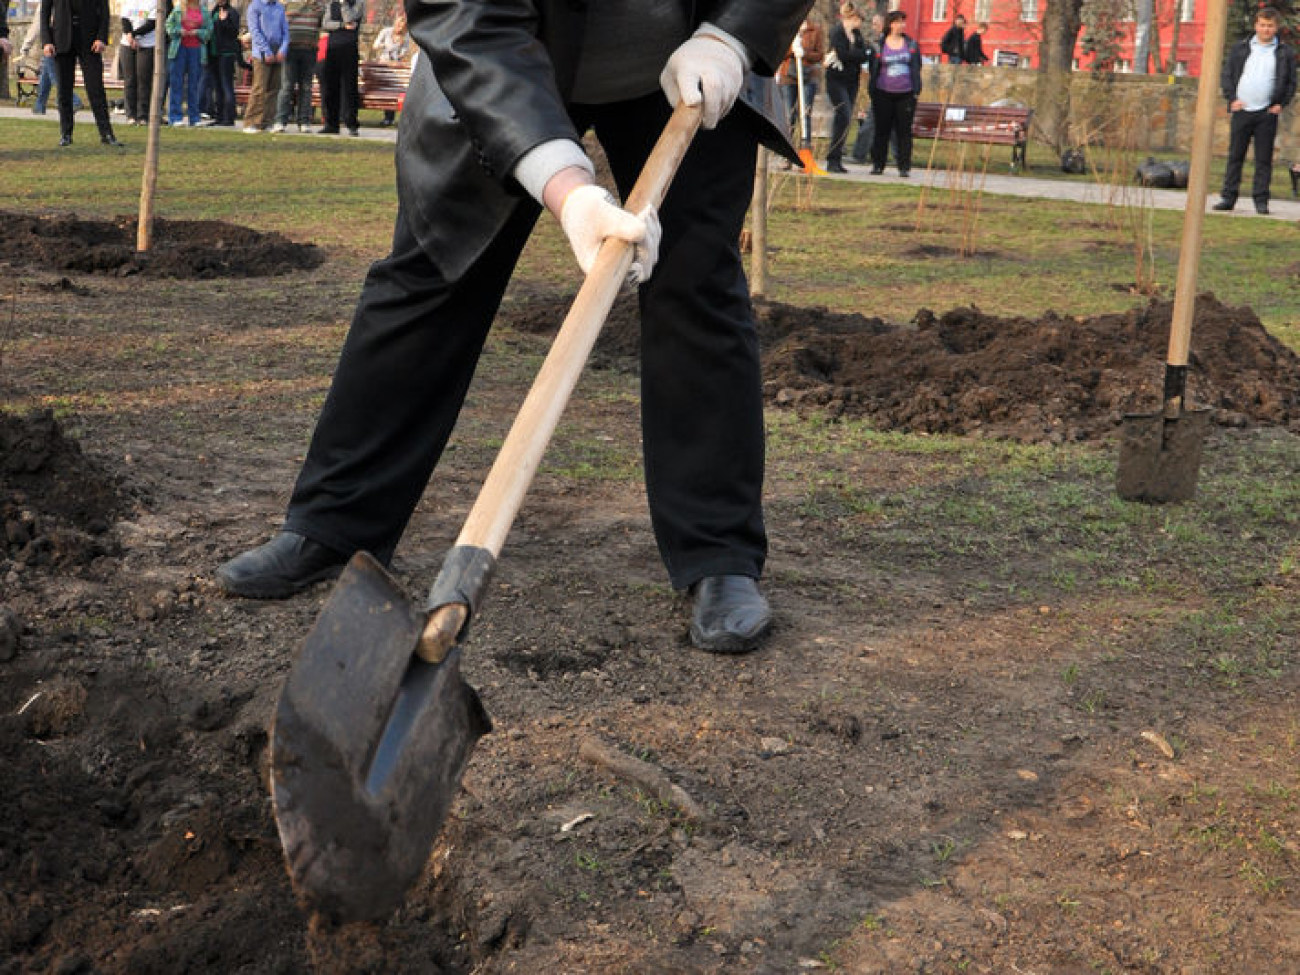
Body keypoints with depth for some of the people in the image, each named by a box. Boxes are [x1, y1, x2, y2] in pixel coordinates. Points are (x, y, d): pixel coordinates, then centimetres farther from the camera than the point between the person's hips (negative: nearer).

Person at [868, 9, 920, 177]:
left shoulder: (911, 44, 9)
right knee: (882, 130, 2)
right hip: (884, 94, -1)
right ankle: (878, 165, 9)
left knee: (904, 130, 0)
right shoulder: (880, 45, 4)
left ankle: (904, 167, 4)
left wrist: (916, 90, 2)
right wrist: (871, 91, 1)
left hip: (906, 94, 1)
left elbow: (916, 67, 11)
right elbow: (874, 69, 6)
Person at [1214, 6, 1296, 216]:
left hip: (1267, 113, -1)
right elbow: (1226, 75, 9)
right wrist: (1232, 98, -4)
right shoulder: (1240, 48, 9)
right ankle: (1228, 197, 8)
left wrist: (1281, 104, -4)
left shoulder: (1285, 52, 6)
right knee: (1235, 156, 3)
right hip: (1241, 110, 1)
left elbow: (1291, 82, 9)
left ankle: (1261, 200, 4)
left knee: (1264, 159, 1)